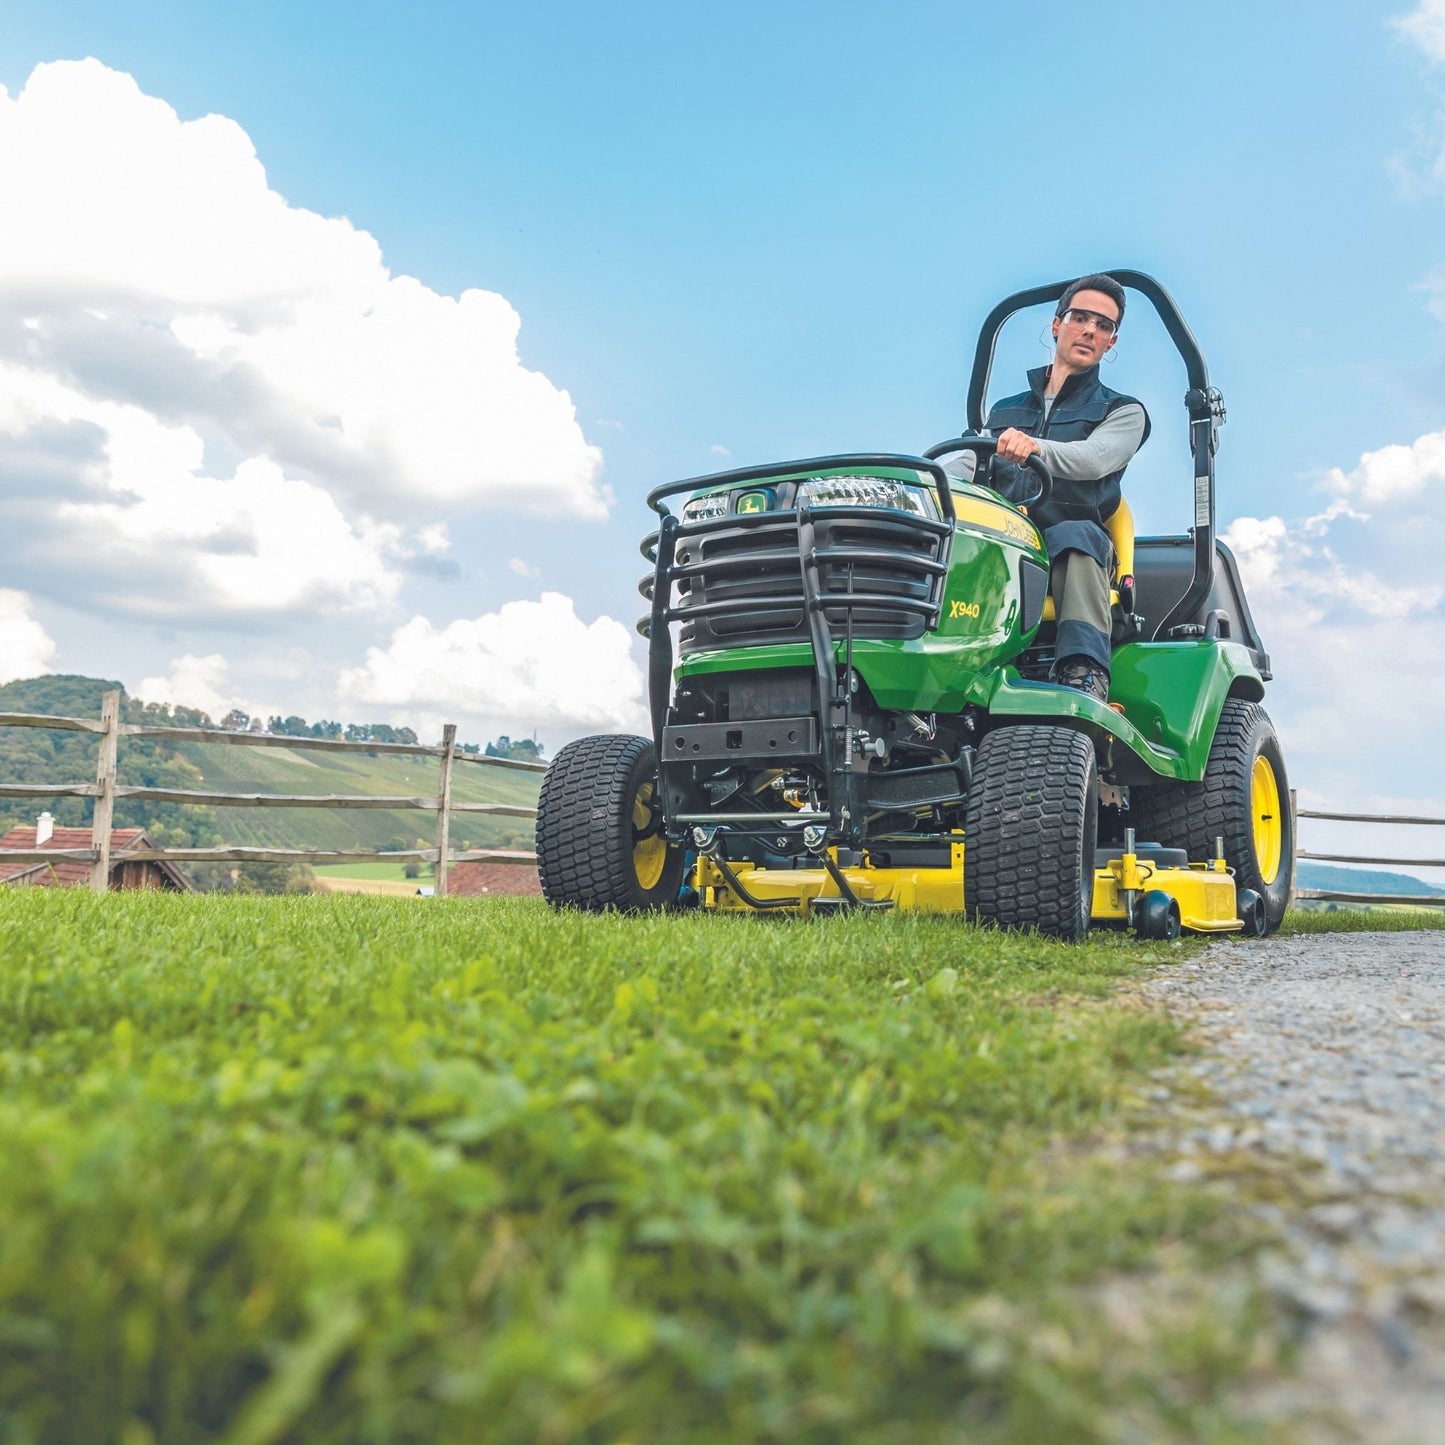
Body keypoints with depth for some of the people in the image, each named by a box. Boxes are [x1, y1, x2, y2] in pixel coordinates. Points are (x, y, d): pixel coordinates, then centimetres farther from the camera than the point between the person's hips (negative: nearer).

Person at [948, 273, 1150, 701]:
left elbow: (1096, 458, -7)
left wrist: (1036, 448, -29)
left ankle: (1083, 673, -48)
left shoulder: (1123, 412, 17)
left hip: (1074, 548, -2)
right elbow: (964, 469, 13)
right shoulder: (1003, 412, 29)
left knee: (1075, 536, -38)